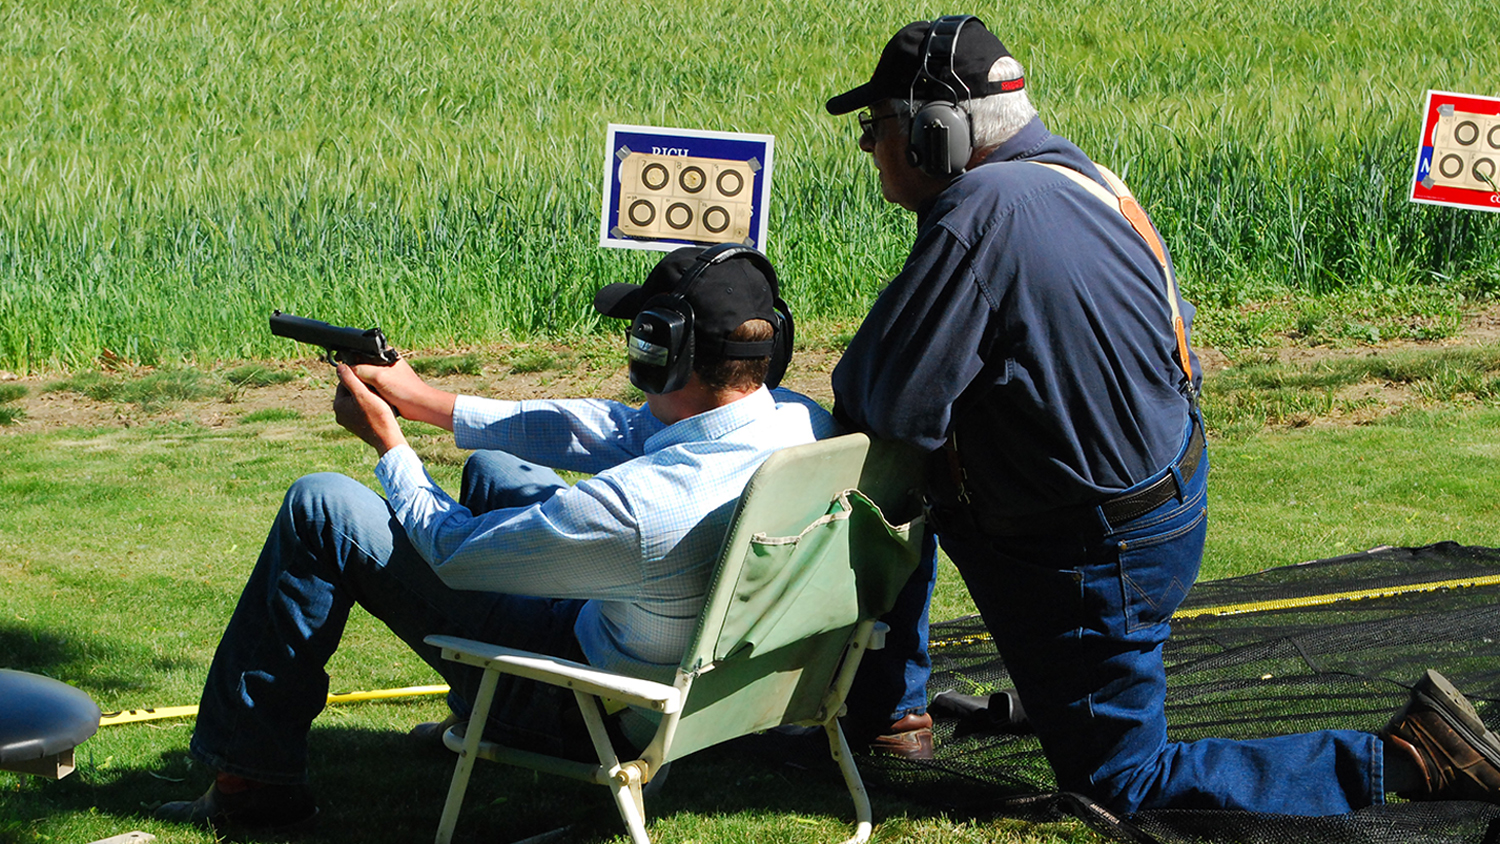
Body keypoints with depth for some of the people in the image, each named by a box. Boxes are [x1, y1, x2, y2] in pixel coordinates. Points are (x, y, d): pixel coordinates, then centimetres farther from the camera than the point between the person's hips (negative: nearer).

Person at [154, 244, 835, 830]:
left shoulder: (640, 505, -38)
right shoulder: (804, 421, -14)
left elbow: (453, 551, -21)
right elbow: (615, 428, 0)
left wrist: (386, 440, -2)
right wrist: (427, 401, 3)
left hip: (585, 711, -8)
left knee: (320, 508, -4)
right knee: (491, 467, 27)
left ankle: (253, 775, 10)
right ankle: (470, 715, 43)